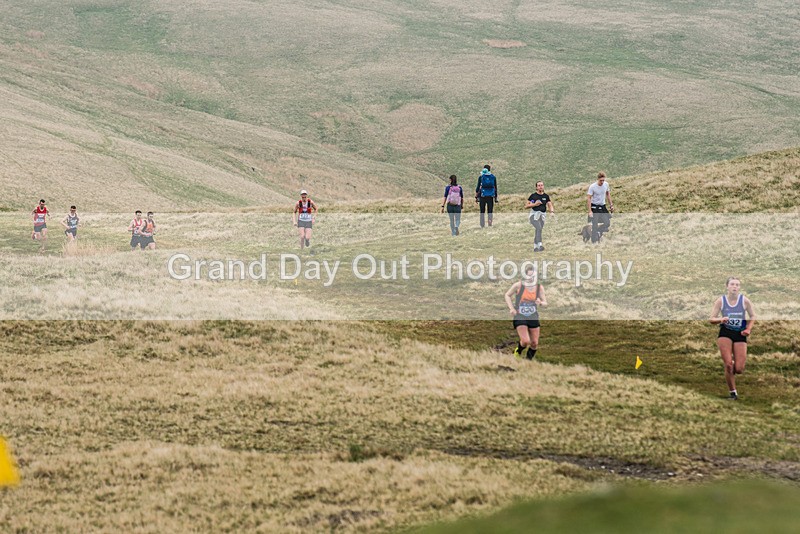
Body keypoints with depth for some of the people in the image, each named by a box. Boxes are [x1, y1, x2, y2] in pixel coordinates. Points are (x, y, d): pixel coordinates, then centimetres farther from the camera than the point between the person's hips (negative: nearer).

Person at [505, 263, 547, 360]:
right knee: (525, 341, -15)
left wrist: (540, 303, -18)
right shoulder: (518, 285, -9)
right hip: (520, 317, -3)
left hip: (533, 317, 3)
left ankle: (529, 359, 28)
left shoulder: (539, 288, -2)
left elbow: (545, 303, 6)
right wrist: (511, 308, -6)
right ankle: (518, 352, 18)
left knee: (534, 343, 4)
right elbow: (507, 295, 5)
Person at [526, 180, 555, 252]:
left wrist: (552, 211, -10)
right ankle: (539, 245, -38)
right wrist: (534, 204, -12)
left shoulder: (546, 196, 10)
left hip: (542, 215, 4)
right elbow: (526, 206, 3)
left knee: (538, 231, 6)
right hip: (534, 215, -4)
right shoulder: (533, 196, 0)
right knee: (539, 228, -26)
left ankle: (535, 247, 21)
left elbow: (550, 205, 10)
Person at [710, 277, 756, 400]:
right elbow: (712, 319, 0)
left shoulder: (745, 301, -4)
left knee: (739, 369, -7)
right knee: (728, 364, -13)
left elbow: (753, 316, 8)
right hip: (725, 333, -1)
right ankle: (732, 392, 4)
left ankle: (730, 371, 31)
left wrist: (748, 329, -7)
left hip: (740, 335, 1)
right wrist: (721, 319, -21)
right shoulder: (720, 301, -4)